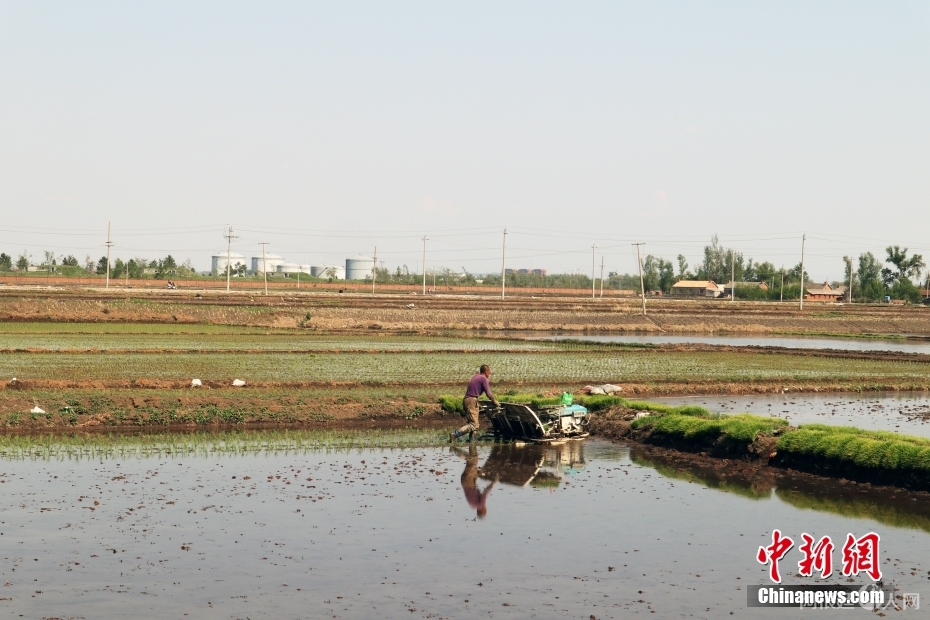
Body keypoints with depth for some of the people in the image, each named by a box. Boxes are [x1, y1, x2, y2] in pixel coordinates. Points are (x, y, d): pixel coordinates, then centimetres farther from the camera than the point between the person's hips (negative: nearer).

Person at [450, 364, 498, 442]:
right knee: (473, 425, -14)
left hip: (466, 400, 10)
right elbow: (488, 394, -9)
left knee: (477, 423, 14)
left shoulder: (475, 377, 21)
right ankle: (454, 434, -25)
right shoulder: (484, 379, -5)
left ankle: (471, 441, 8)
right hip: (472, 401, -10)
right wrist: (495, 402, 5)